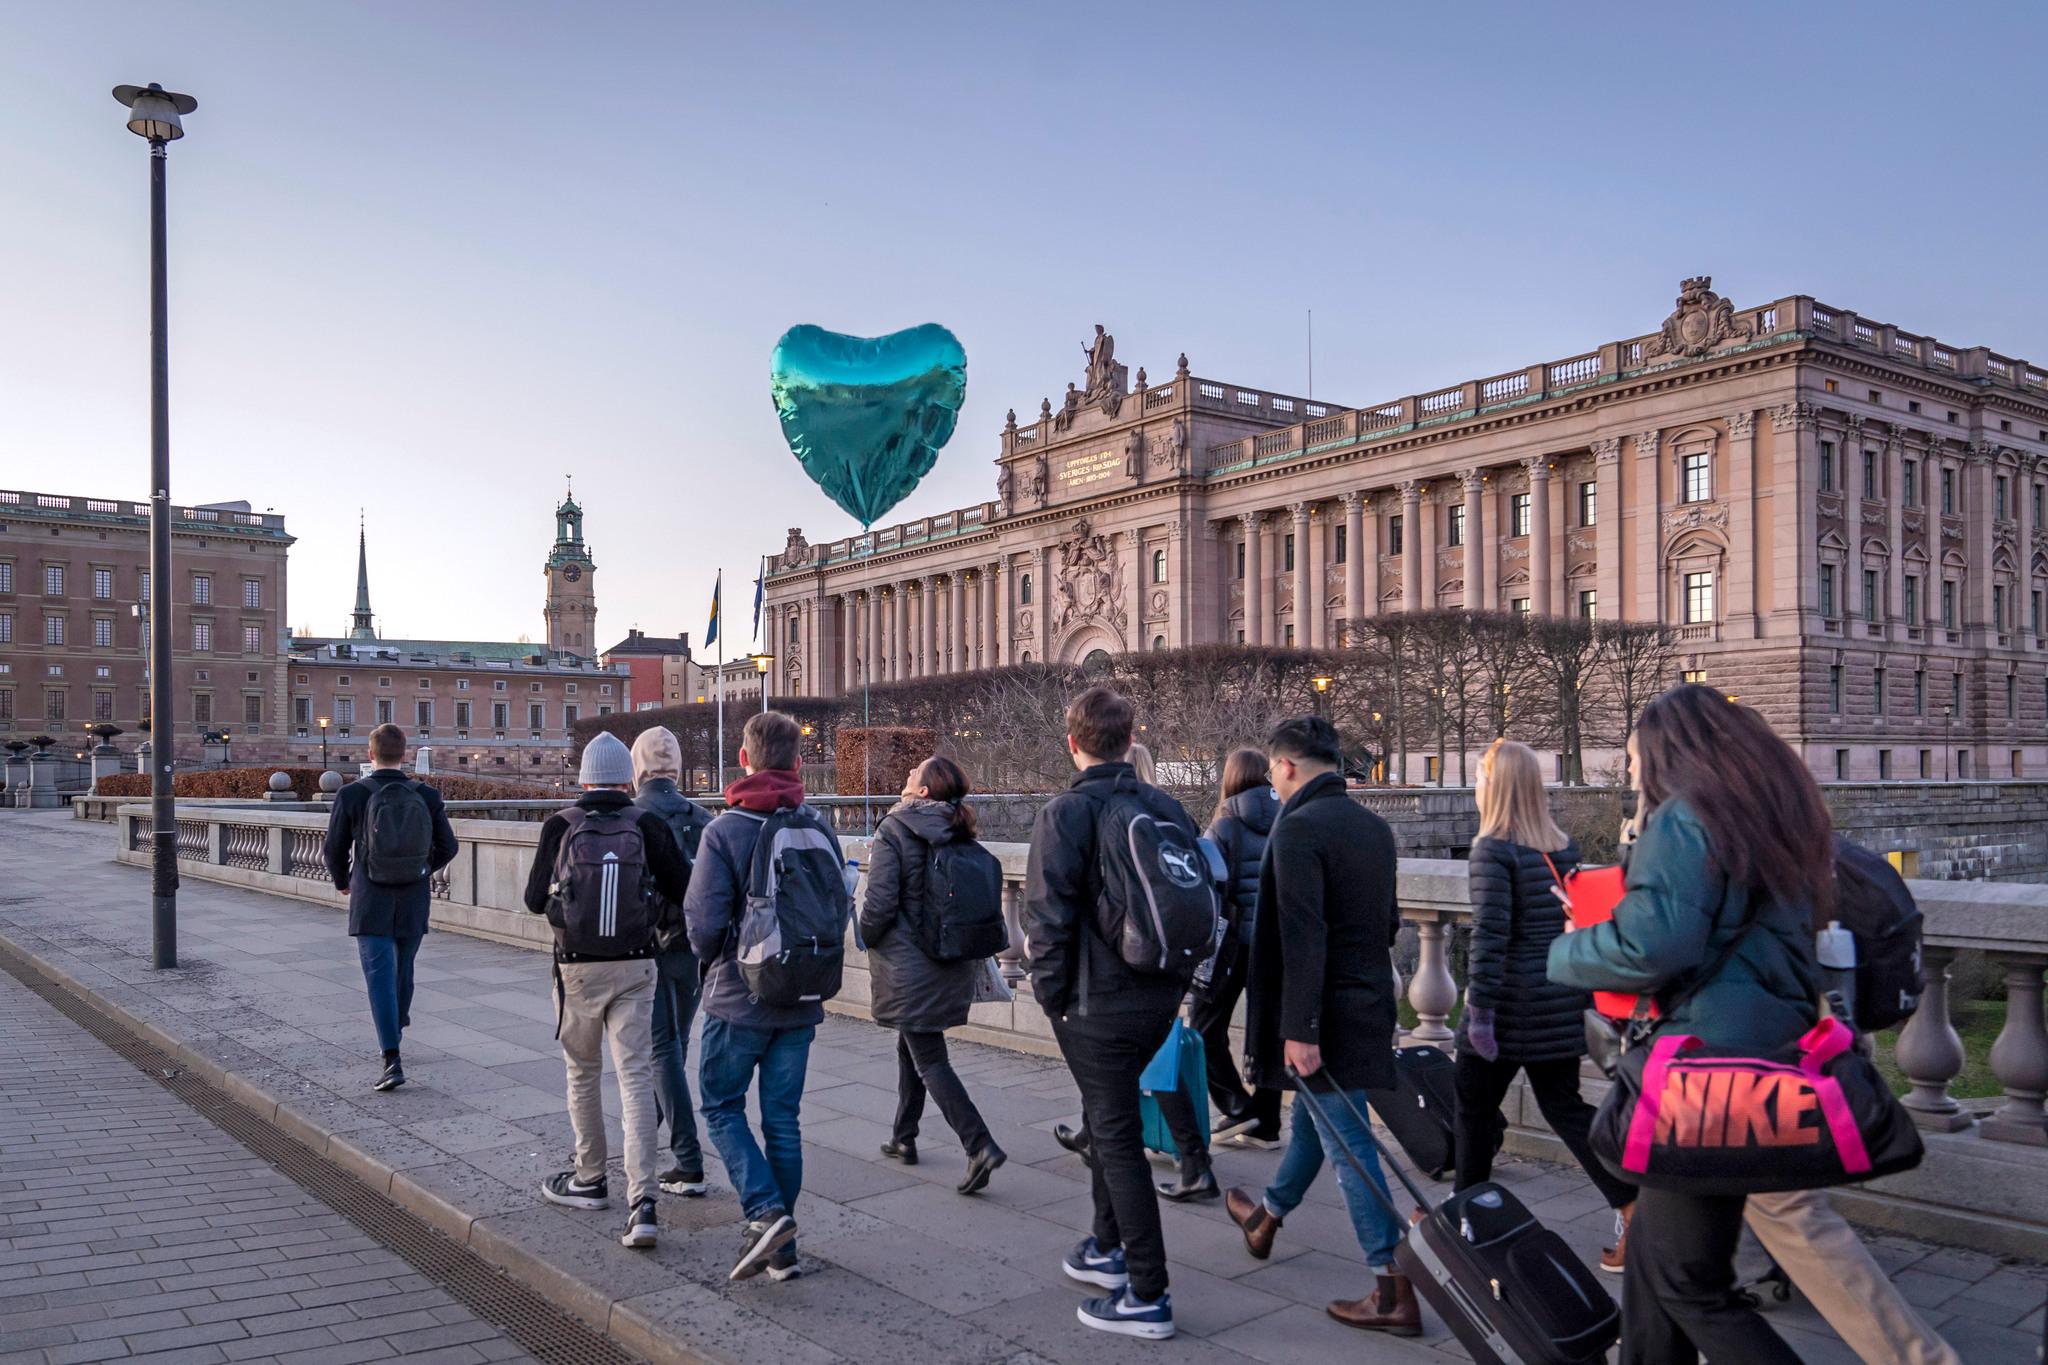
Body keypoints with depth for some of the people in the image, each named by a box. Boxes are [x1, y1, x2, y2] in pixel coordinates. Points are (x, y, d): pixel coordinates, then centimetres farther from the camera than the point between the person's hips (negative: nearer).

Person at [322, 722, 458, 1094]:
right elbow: (447, 846, 4)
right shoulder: (426, 796, -3)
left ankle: (392, 1061, -12)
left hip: (370, 902, -2)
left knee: (380, 977, -3)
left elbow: (335, 850, 0)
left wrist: (342, 882, 21)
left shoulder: (351, 795, -8)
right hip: (414, 901, 3)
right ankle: (395, 1031, 39)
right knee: (403, 969, 20)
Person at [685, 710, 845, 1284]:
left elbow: (704, 919, -16)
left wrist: (711, 956, 5)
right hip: (801, 999, 4)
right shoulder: (819, 827, -1)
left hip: (738, 997, -4)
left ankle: (766, 1212, -4)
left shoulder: (724, 830, -14)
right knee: (783, 1118, 12)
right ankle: (781, 1248, 18)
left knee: (721, 1106, 13)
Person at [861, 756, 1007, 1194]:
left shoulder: (894, 831, -14)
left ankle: (980, 1145, -14)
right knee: (910, 1046, 23)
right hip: (952, 967, 7)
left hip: (908, 966, -7)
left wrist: (867, 937, 0)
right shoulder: (960, 837, 4)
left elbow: (880, 902, -19)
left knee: (929, 1060, -3)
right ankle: (904, 1139, 34)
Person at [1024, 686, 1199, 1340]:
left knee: (1117, 1137, 1)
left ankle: (1147, 1297, 6)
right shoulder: (1168, 808, 5)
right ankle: (1109, 1248, 37)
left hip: (1097, 1003, -7)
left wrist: (1051, 993, -5)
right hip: (1161, 995, 7)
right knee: (1108, 1115, 24)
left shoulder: (1064, 813, -14)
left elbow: (1048, 915, -17)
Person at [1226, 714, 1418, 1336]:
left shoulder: (1299, 827, -19)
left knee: (1347, 1142, -1)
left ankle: (1395, 1291, 4)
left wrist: (1299, 1029, -23)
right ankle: (1268, 1215, 46)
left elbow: (1302, 938, -24)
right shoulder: (1373, 826, 8)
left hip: (1328, 1011, -9)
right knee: (1314, 1115, 24)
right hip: (1370, 999, 9)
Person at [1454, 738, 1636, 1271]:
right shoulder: (1563, 847, 6)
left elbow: (1489, 934, -21)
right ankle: (1631, 1207, 4)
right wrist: (1575, 988, 21)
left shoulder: (1492, 849, -15)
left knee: (1476, 1103, 10)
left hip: (1512, 1000, -7)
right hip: (1561, 1000, 7)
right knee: (1563, 1106, 14)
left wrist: (1479, 1009, -19)